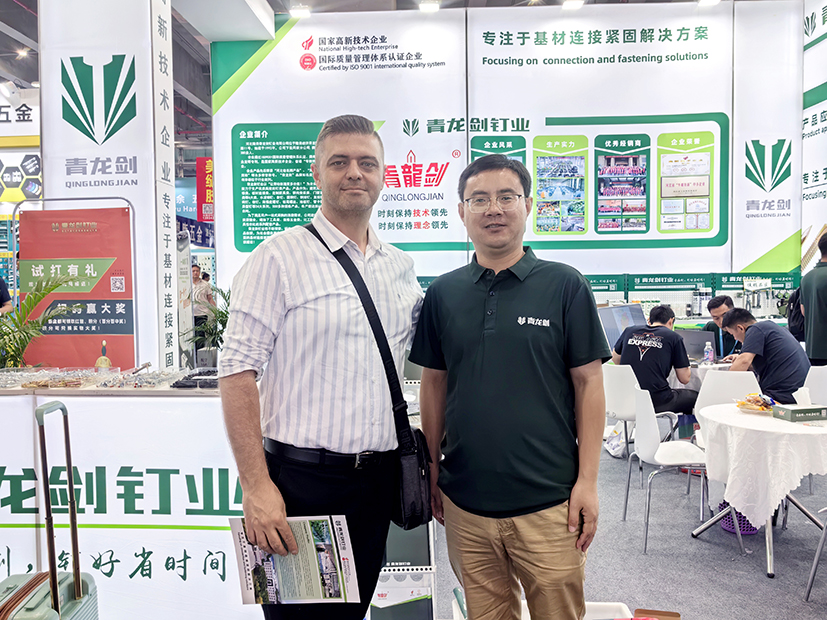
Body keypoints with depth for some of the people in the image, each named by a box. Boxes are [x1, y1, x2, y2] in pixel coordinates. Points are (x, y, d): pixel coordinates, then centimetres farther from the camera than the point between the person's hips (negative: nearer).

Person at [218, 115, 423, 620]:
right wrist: (256, 486, -18)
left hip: (379, 480, 6)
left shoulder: (401, 267, 8)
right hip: (303, 479, -5)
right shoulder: (279, 257, -9)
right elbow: (238, 372, -14)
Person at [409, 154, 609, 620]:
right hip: (464, 500, 3)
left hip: (549, 500, -2)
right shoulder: (442, 294, 4)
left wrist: (588, 480, -7)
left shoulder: (565, 286, -4)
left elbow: (589, 384, -3)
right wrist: (432, 470, 9)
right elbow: (434, 385, 9)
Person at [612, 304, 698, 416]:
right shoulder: (673, 337, 1)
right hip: (657, 403, -5)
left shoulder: (629, 331, 10)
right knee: (693, 396, 23)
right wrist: (686, 364, 23)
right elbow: (685, 379, 2)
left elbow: (615, 358, 25)